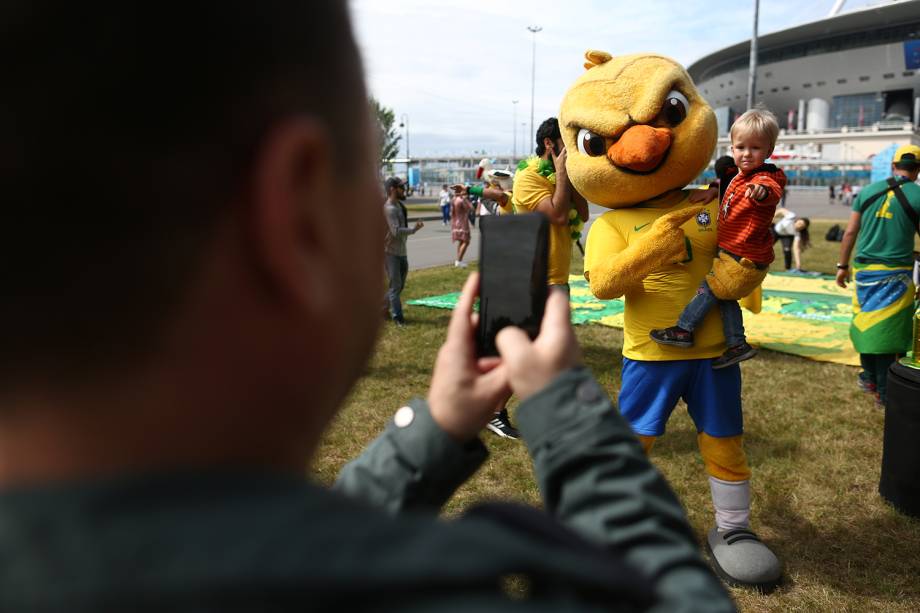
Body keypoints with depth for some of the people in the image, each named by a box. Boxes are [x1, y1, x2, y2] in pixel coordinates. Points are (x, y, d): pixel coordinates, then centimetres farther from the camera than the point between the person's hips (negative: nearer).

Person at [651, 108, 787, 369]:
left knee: (709, 285, -12)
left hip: (743, 256, -11)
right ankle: (737, 345, 19)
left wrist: (762, 190, -66)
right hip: (732, 250, 11)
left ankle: (683, 329, -4)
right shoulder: (741, 177, 15)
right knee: (723, 295, 14)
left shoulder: (764, 178, -17)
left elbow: (772, 192, -45)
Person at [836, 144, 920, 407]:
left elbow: (850, 232, 6)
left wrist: (842, 266, 14)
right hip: (895, 273, -3)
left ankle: (869, 377, 28)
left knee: (866, 323, 15)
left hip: (864, 269, 4)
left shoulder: (868, 191, 5)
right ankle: (884, 392, 7)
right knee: (886, 329, 1)